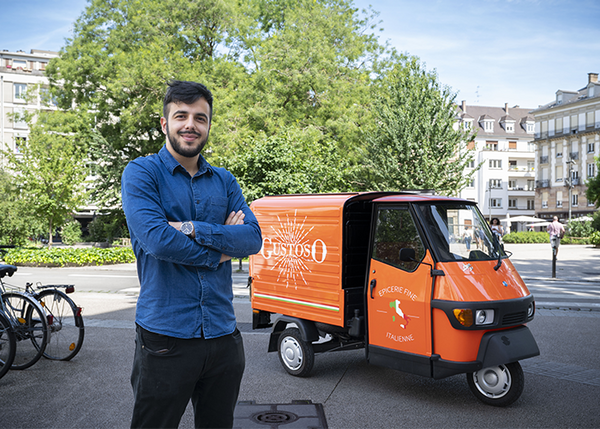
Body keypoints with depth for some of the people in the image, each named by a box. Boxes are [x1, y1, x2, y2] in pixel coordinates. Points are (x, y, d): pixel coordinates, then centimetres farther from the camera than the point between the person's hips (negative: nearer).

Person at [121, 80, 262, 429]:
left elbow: (253, 238, -3)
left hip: (223, 334, 5)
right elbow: (156, 239, -20)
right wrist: (220, 250, -8)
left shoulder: (224, 181, 10)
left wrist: (193, 229, -16)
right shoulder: (142, 173, -4)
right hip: (166, 333, -4)